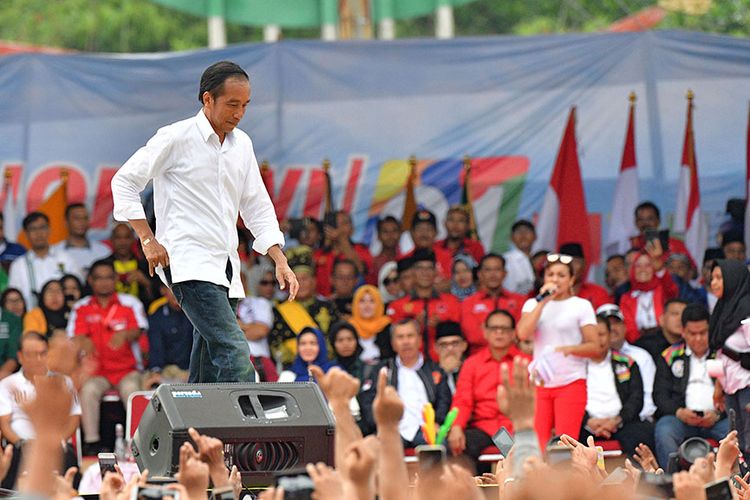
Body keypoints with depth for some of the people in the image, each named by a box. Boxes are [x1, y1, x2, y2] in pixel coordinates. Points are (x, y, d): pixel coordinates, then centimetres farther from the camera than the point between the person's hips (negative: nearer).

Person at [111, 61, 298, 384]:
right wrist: (148, 239, -8)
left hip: (225, 268, 8)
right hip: (187, 264, -8)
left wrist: (279, 260, 10)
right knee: (235, 354, -22)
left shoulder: (242, 144, 16)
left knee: (209, 369, 6)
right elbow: (124, 182, -1)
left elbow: (257, 208, 21)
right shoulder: (176, 138, -4)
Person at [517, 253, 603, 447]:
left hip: (571, 383, -3)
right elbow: (523, 333, -8)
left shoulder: (581, 305, 3)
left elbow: (595, 348, -1)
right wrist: (542, 301, -7)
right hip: (540, 383, 3)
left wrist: (568, 349, -18)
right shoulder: (533, 304, 12)